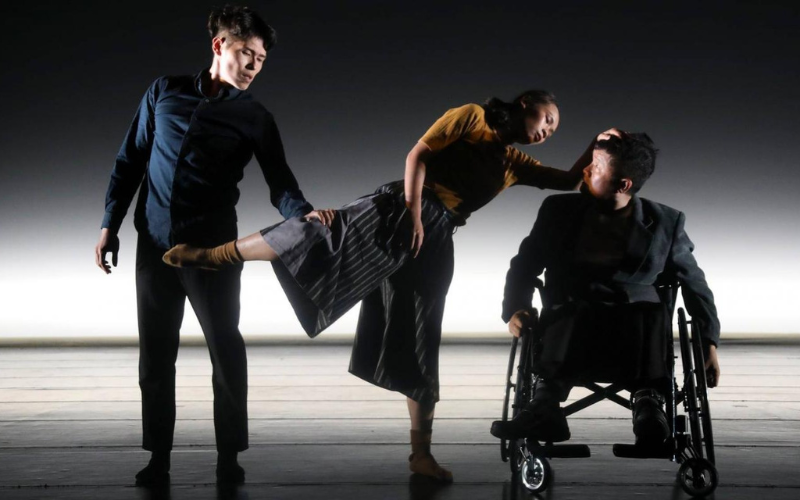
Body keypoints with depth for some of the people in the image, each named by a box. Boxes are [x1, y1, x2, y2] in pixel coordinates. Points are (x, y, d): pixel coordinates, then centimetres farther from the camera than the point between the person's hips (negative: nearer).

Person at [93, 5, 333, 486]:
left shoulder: (254, 117, 2)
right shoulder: (165, 92, 7)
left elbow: (280, 183, -5)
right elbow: (131, 160, 12)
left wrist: (305, 213, -26)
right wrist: (110, 224, 6)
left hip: (212, 248, -2)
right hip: (154, 244, 2)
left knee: (227, 353, -2)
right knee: (155, 358, 7)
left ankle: (229, 459, 9)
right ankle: (158, 460, 17)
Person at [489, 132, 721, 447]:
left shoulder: (665, 222, 12)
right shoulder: (559, 209, 14)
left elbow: (694, 283, 18)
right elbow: (525, 263, 16)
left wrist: (709, 341, 6)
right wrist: (514, 310, -4)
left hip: (637, 325, 0)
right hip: (570, 322, 0)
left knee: (653, 313, -36)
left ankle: (648, 406, -41)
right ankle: (545, 406, -49)